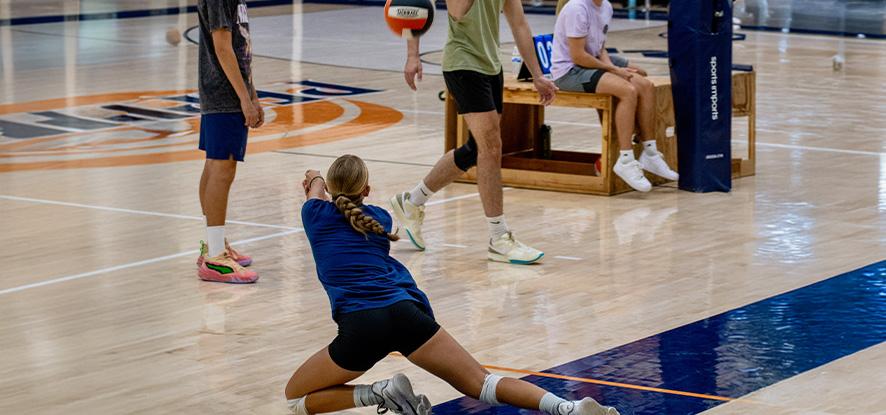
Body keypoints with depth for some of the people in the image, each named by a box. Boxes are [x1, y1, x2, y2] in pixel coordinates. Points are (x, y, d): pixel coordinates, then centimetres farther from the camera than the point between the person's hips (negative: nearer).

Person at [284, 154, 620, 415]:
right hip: (406, 312, 3)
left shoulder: (315, 214, 13)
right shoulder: (379, 217, 22)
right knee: (482, 384, 2)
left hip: (360, 327, -3)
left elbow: (316, 186, 40)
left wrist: (315, 182, 64)